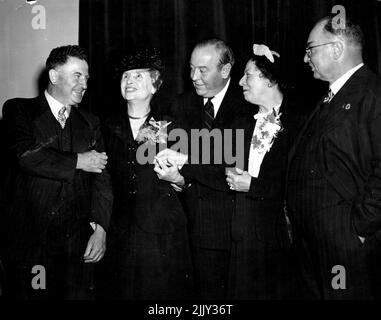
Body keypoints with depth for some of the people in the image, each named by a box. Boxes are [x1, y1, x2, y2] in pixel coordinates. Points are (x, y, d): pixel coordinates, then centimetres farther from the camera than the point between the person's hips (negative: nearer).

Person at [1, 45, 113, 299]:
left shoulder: (90, 122, 13)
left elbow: (102, 178, 5)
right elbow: (27, 154, -15)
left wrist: (100, 228, -7)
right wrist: (78, 161, -8)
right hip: (30, 241, -2)